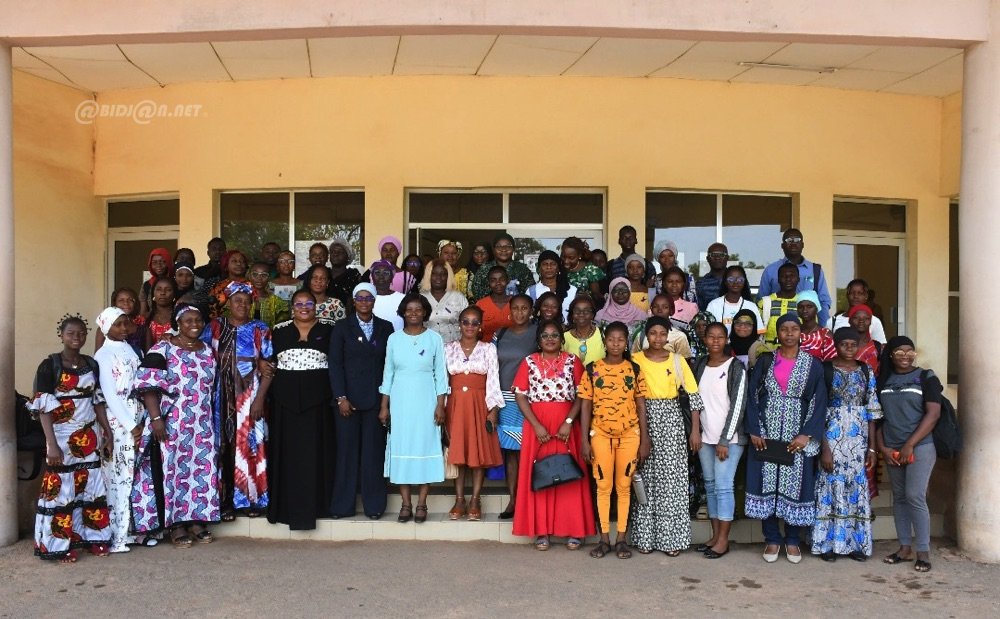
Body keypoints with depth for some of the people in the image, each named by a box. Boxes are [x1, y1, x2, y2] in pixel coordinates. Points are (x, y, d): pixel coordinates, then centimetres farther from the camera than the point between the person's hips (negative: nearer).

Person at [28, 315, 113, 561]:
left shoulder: (92, 364, 8)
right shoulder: (50, 365, -8)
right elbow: (43, 407, -11)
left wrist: (108, 432, 9)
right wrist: (52, 444, -17)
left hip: (90, 437, 5)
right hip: (63, 437, -5)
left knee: (92, 485, 9)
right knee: (61, 487, -1)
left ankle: (94, 537, 19)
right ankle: (61, 544, 9)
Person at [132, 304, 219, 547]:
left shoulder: (207, 351, 11)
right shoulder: (162, 349, -7)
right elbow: (148, 385, -12)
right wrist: (156, 418, -19)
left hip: (202, 425, 5)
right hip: (171, 424, -5)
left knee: (202, 469, 7)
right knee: (173, 469, 0)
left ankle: (196, 520, 18)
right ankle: (176, 524, 9)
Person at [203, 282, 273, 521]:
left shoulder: (260, 330, 2)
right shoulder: (214, 327, 7)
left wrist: (260, 398, -10)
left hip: (250, 396, -1)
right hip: (222, 397, 1)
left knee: (249, 444, 0)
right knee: (223, 445, 2)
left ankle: (252, 498, 10)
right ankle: (225, 501, 9)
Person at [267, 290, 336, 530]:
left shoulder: (327, 330, 5)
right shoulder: (279, 331, 8)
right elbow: (269, 363, 10)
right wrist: (268, 392, 1)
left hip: (317, 397, -1)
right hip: (286, 397, 1)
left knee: (316, 449, 2)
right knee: (288, 451, 4)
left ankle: (316, 502, 10)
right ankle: (288, 503, 11)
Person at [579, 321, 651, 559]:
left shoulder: (634, 370, 2)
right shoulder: (592, 369, 0)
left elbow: (641, 406, 4)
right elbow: (585, 405, 0)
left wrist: (645, 439, -1)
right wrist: (584, 440, -5)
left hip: (629, 434, 1)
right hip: (600, 433, 0)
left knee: (624, 486, 7)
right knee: (603, 486, 5)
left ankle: (621, 538, 15)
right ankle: (604, 538, 14)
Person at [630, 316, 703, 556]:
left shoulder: (677, 360, 4)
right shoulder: (636, 360, 2)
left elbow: (693, 394, 2)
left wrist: (695, 430, -4)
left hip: (671, 421, 0)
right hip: (644, 421, 0)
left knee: (672, 478, 0)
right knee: (646, 478, 3)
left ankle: (671, 538, 9)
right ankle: (645, 537, 12)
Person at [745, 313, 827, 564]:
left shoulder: (812, 365, 2)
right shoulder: (764, 362, 4)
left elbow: (819, 402, -1)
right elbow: (752, 396, 2)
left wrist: (807, 435, -11)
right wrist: (754, 430, -7)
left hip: (798, 436, -1)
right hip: (765, 434, 1)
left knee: (795, 484, 3)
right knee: (767, 483, 2)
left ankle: (792, 540, 17)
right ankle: (772, 538, 14)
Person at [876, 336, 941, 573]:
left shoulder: (926, 378, -1)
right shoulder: (883, 380, 11)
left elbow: (933, 414, -8)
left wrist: (910, 445, -13)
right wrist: (882, 447, 1)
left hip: (920, 447, -4)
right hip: (892, 450, 4)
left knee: (915, 496, -11)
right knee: (899, 498, 8)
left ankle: (923, 552, -2)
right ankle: (905, 548, 16)